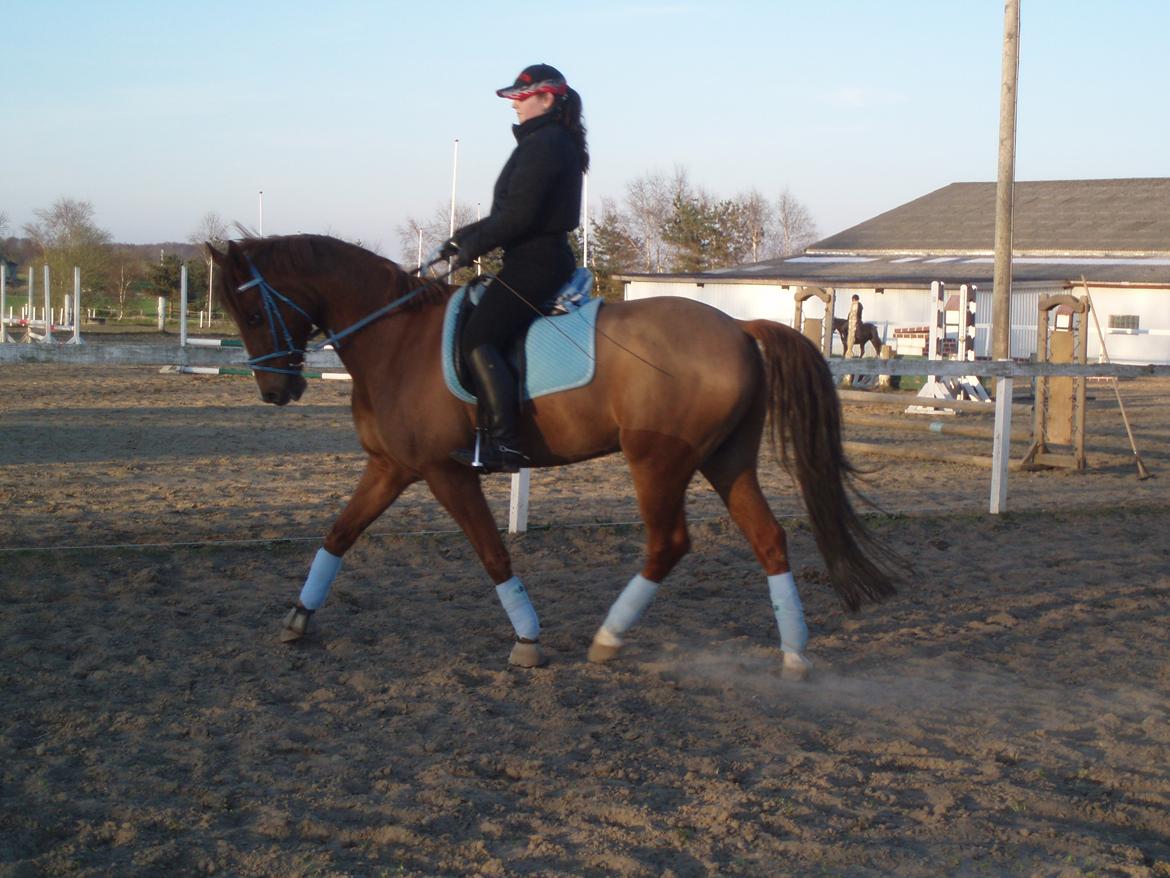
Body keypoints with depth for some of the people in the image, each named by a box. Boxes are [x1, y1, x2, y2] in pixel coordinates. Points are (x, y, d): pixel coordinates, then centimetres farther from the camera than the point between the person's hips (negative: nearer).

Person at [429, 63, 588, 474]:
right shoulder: (554, 143, 20)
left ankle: (504, 443, -23)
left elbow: (517, 216, -22)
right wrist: (463, 237, 17)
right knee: (489, 337, 19)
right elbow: (511, 211, 23)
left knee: (478, 340, -18)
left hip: (534, 263, -11)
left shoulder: (544, 144, -13)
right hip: (548, 259, 11)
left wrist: (471, 246, -11)